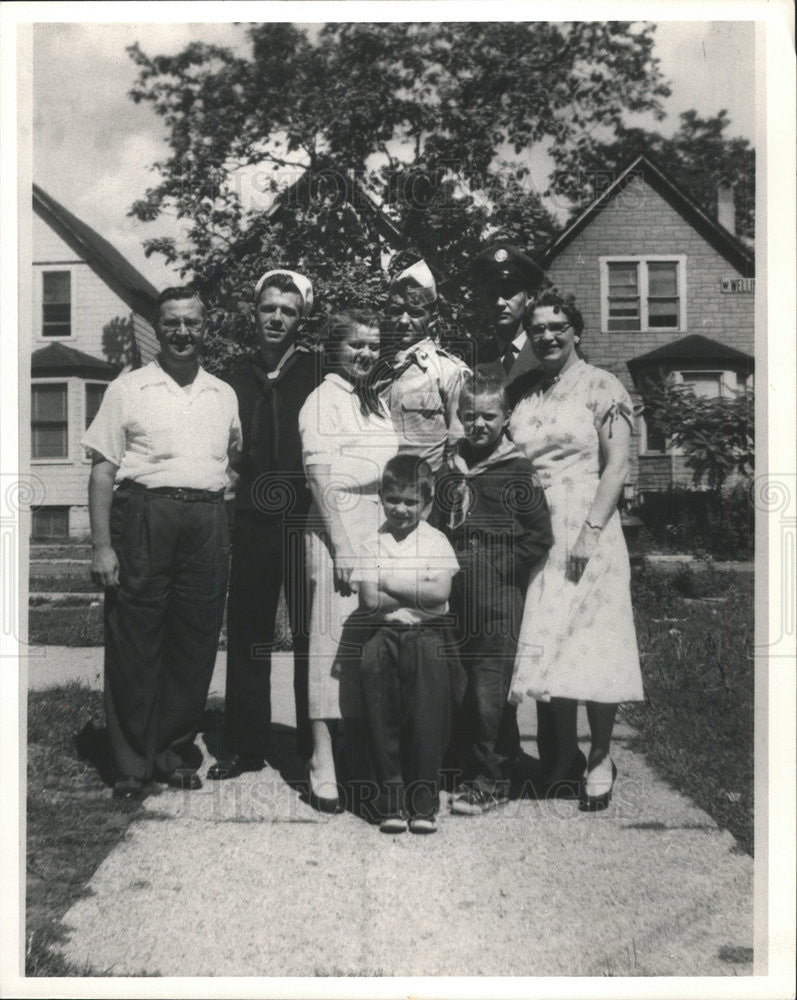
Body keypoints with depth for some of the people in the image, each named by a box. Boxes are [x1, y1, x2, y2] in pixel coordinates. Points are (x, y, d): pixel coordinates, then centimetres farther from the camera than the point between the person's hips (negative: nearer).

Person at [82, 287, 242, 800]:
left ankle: (174, 752, 20)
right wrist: (102, 545, -8)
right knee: (134, 643, -1)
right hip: (143, 516, -3)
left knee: (196, 642, 6)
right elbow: (103, 469, 1)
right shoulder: (127, 390, 4)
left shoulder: (224, 395, 15)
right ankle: (132, 763, 10)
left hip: (207, 521, 4)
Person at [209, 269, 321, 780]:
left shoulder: (319, 370, 1)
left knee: (311, 632, 3)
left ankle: (317, 748, 14)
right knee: (247, 632, 9)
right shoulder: (239, 376, 12)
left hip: (306, 517, -3)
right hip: (252, 518, 4)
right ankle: (244, 746, 19)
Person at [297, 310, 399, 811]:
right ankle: (324, 765, -3)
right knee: (333, 639, -6)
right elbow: (322, 474, -11)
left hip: (381, 533, 7)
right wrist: (344, 545, -16)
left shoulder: (378, 403, 18)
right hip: (338, 531, -7)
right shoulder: (323, 400, -4)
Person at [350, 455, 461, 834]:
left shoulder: (436, 541, 9)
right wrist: (418, 593, -3)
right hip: (383, 631, 1)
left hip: (427, 630, -1)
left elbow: (440, 593, -6)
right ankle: (390, 789, -15)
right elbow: (369, 600, -3)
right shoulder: (371, 544, 9)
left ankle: (424, 791, -14)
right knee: (373, 665, -23)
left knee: (431, 664, -24)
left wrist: (391, 584, -3)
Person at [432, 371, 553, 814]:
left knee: (490, 693, -5)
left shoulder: (518, 473, -5)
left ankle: (491, 781, 7)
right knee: (461, 690, 10)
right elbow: (438, 529, 21)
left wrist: (498, 569, -8)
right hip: (458, 602, 6)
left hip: (500, 603, -6)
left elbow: (540, 538, -6)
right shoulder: (452, 471, 12)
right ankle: (474, 768, 23)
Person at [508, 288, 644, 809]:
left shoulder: (602, 387, -1)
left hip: (585, 534, -5)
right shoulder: (525, 397, 14)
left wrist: (592, 530, -17)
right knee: (544, 646, 5)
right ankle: (561, 762, 17)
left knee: (589, 645, -3)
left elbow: (617, 467, -8)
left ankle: (600, 760, 12)